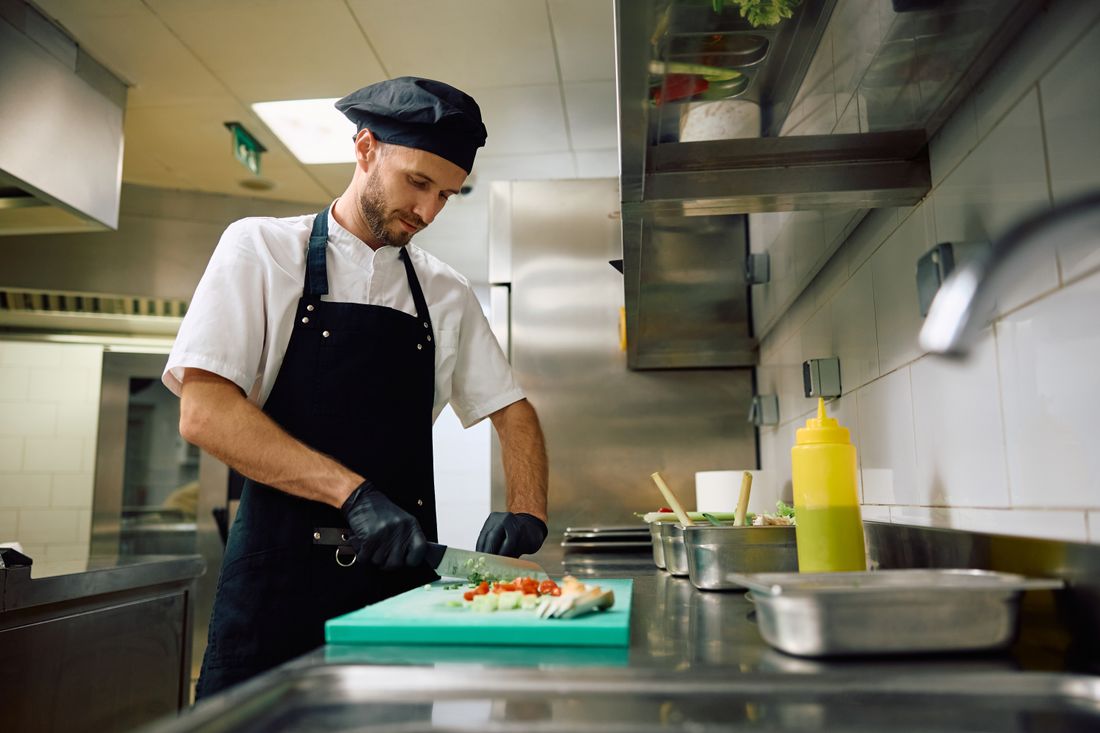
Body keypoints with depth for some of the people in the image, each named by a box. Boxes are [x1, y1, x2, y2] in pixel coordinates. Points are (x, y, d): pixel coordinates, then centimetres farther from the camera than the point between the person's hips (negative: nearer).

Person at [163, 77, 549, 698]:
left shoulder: (448, 293, 9)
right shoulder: (261, 249, -2)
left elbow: (513, 411, 14)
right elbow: (203, 413, -12)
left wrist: (527, 514, -5)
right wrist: (354, 492, -22)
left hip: (403, 572, 4)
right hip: (283, 571, -3)